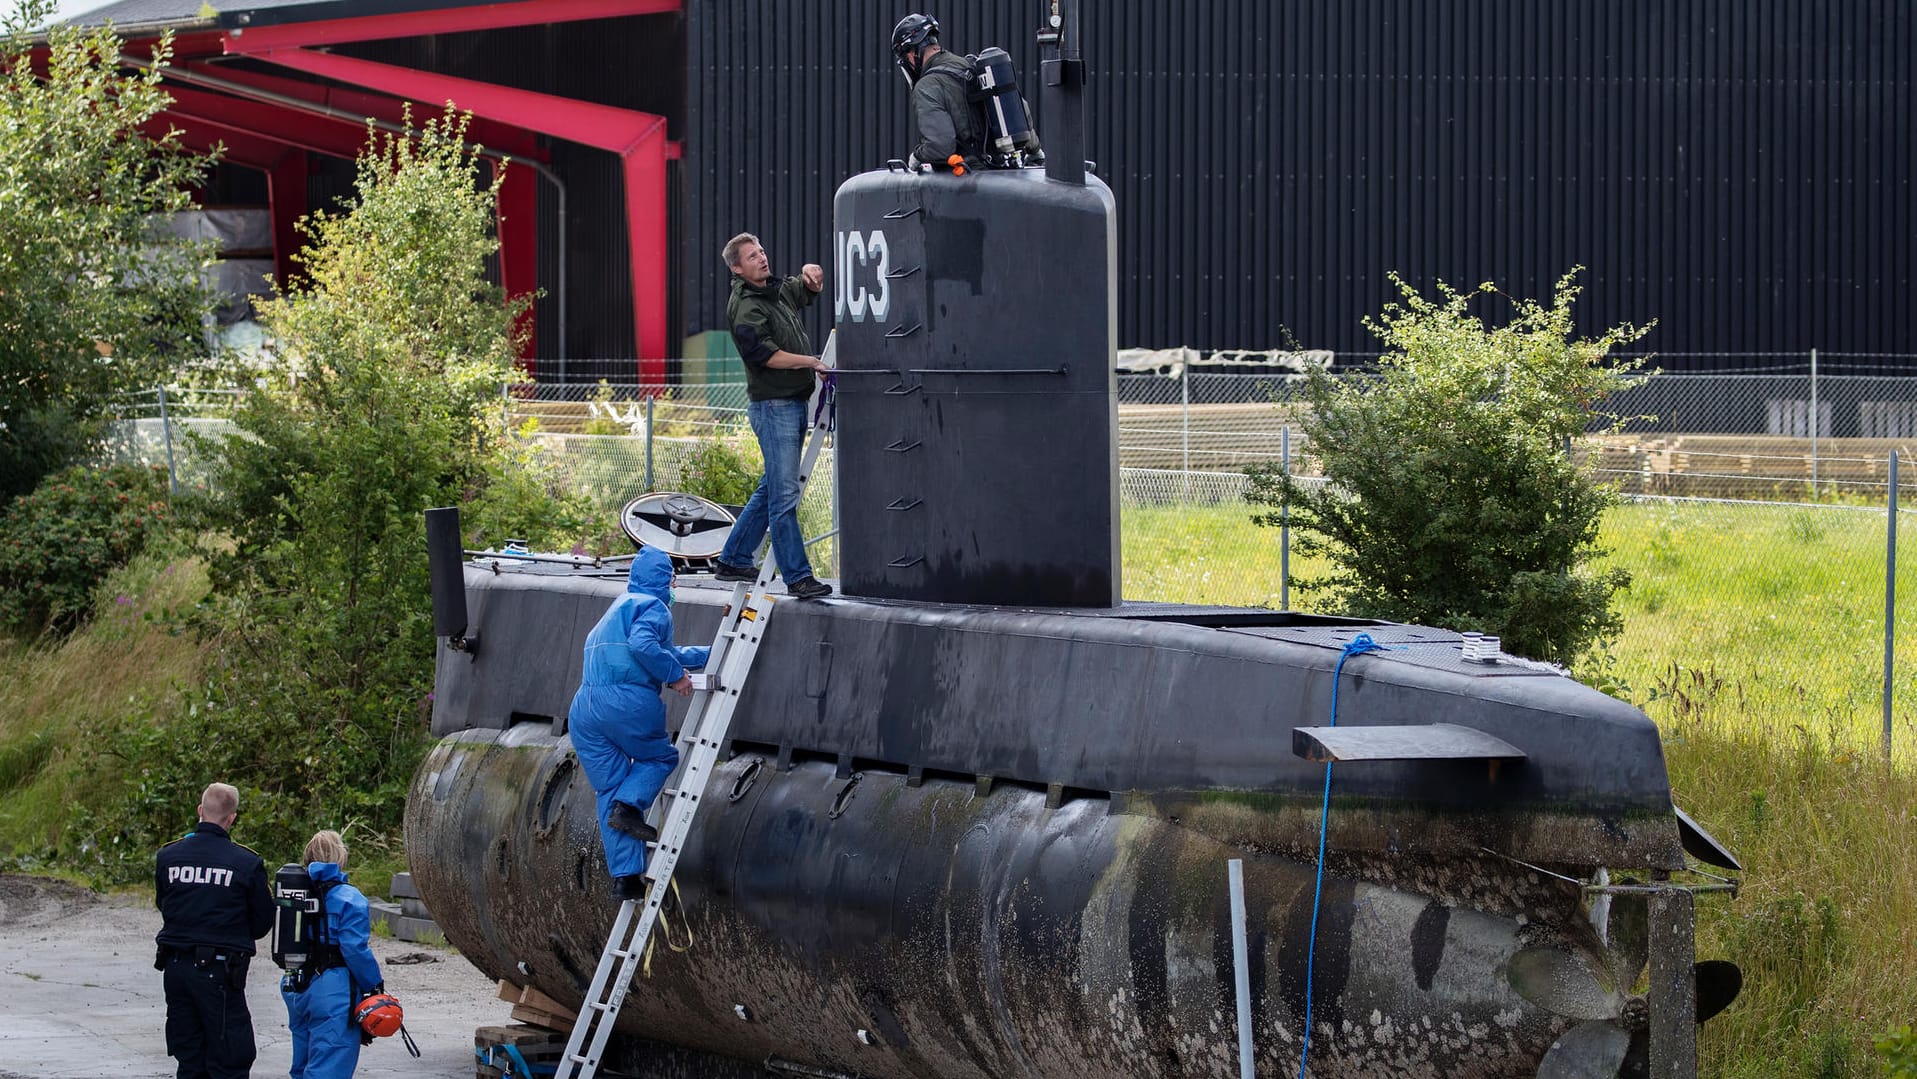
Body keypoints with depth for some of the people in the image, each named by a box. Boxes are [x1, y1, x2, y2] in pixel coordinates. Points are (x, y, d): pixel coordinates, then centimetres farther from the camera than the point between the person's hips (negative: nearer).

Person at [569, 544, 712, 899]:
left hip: (584, 711, 7)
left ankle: (625, 877, 4)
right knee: (660, 757, 19)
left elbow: (663, 652, 41)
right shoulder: (653, 606, 1)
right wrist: (675, 675, -9)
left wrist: (709, 655, 46)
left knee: (609, 789, 9)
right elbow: (643, 645, -20)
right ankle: (629, 806, -9)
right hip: (629, 703, -7)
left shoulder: (620, 606, 30)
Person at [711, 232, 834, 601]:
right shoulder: (745, 307, -11)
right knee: (784, 494, -10)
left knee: (771, 488, 16)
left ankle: (733, 560, 25)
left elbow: (811, 289, 33)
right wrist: (813, 362, -20)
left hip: (794, 403, 10)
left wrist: (810, 273, 9)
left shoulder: (779, 291, 15)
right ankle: (798, 577, -12)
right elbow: (764, 354, -21)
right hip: (772, 406, -10)